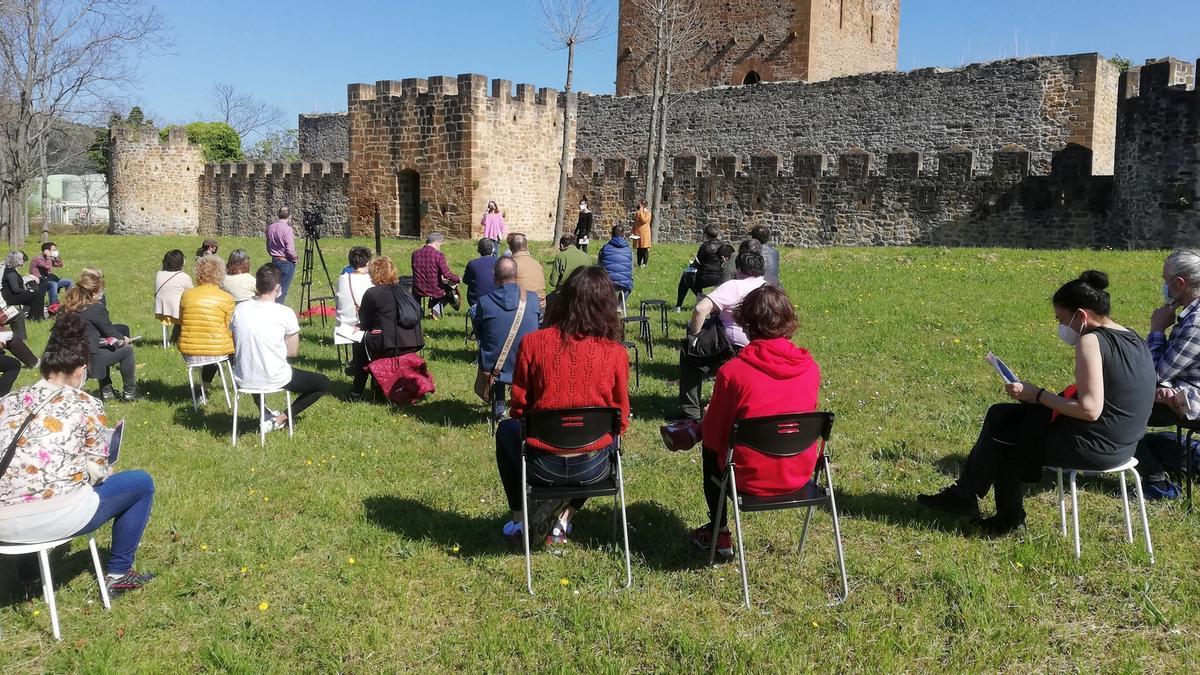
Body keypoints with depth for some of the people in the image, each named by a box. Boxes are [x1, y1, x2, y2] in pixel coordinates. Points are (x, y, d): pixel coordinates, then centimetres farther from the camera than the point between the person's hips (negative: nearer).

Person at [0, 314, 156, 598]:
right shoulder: (86, 406, -4)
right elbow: (96, 471, -3)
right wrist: (103, 471, 19)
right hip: (52, 519, -6)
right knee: (141, 483, 16)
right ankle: (118, 574, 23)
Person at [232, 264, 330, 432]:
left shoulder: (240, 309, -1)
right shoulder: (285, 313, -13)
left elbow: (236, 347, 9)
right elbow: (293, 351, -4)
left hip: (243, 380, 6)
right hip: (274, 380, -5)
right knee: (324, 383, 14)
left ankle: (266, 414, 30)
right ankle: (279, 420, 7)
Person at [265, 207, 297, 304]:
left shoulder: (270, 227, 5)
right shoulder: (287, 229, -17)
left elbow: (268, 248, 13)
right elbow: (290, 249, -20)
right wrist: (294, 259, -3)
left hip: (274, 261, 6)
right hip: (286, 262, -6)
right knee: (282, 291, -1)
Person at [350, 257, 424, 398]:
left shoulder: (371, 294, -4)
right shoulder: (403, 291, 14)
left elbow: (364, 323, 4)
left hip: (388, 346, -6)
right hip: (412, 345, 6)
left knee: (361, 345, 23)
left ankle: (357, 392, 22)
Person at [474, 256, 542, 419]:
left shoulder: (484, 302, -12)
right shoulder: (532, 298, -8)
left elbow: (478, 334, 4)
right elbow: (540, 327, 8)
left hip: (494, 369, 0)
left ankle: (498, 405, 35)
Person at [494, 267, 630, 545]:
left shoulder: (533, 343, -10)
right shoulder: (616, 353, -9)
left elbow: (518, 409, 0)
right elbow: (621, 420, 0)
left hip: (542, 466, 0)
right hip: (593, 469, 1)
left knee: (506, 430, 32)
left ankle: (519, 522, 34)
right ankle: (562, 522, 28)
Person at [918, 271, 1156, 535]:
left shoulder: (1091, 341, -19)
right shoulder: (1132, 338, 10)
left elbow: (1090, 409, -26)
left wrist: (1036, 395, -16)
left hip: (1092, 445, -9)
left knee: (999, 434, 9)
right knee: (1001, 415, 16)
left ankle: (965, 497, 29)